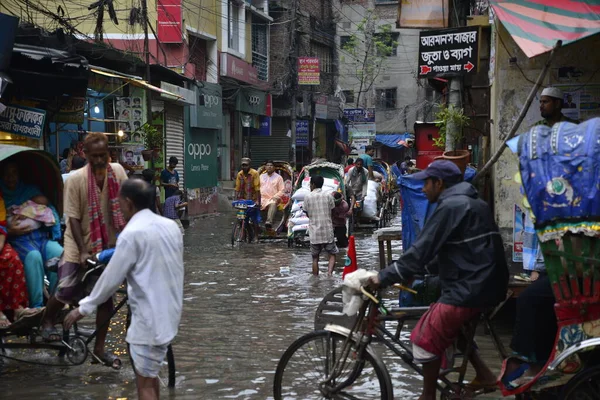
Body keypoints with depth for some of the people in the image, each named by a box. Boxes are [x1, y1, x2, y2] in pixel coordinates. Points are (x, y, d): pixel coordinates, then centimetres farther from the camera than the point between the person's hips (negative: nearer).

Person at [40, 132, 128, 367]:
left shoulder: (117, 172, -6)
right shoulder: (76, 179, -16)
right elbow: (73, 218, -15)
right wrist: (83, 251, -20)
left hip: (107, 244, 3)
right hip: (79, 245, -3)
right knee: (68, 291, -13)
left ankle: (99, 349, 15)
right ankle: (47, 322, 18)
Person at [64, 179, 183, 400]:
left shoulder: (132, 234, -16)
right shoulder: (170, 226, 6)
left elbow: (111, 277, -13)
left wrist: (85, 307, -1)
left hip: (150, 318, -8)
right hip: (170, 311, 8)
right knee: (148, 372, 24)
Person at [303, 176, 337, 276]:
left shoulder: (308, 197, -3)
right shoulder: (328, 196, -2)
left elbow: (307, 214, 4)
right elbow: (331, 211, 5)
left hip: (314, 232, 0)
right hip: (327, 231, 0)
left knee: (315, 258, 9)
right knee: (332, 254, 9)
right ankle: (330, 272, -13)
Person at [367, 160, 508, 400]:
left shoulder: (450, 207, -12)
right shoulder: (474, 204, 18)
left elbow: (421, 251, -17)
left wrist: (383, 278, -12)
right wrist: (416, 272, 20)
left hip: (468, 291, -10)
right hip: (488, 285, 10)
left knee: (426, 338, 0)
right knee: (448, 324, 27)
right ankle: (484, 375, 22)